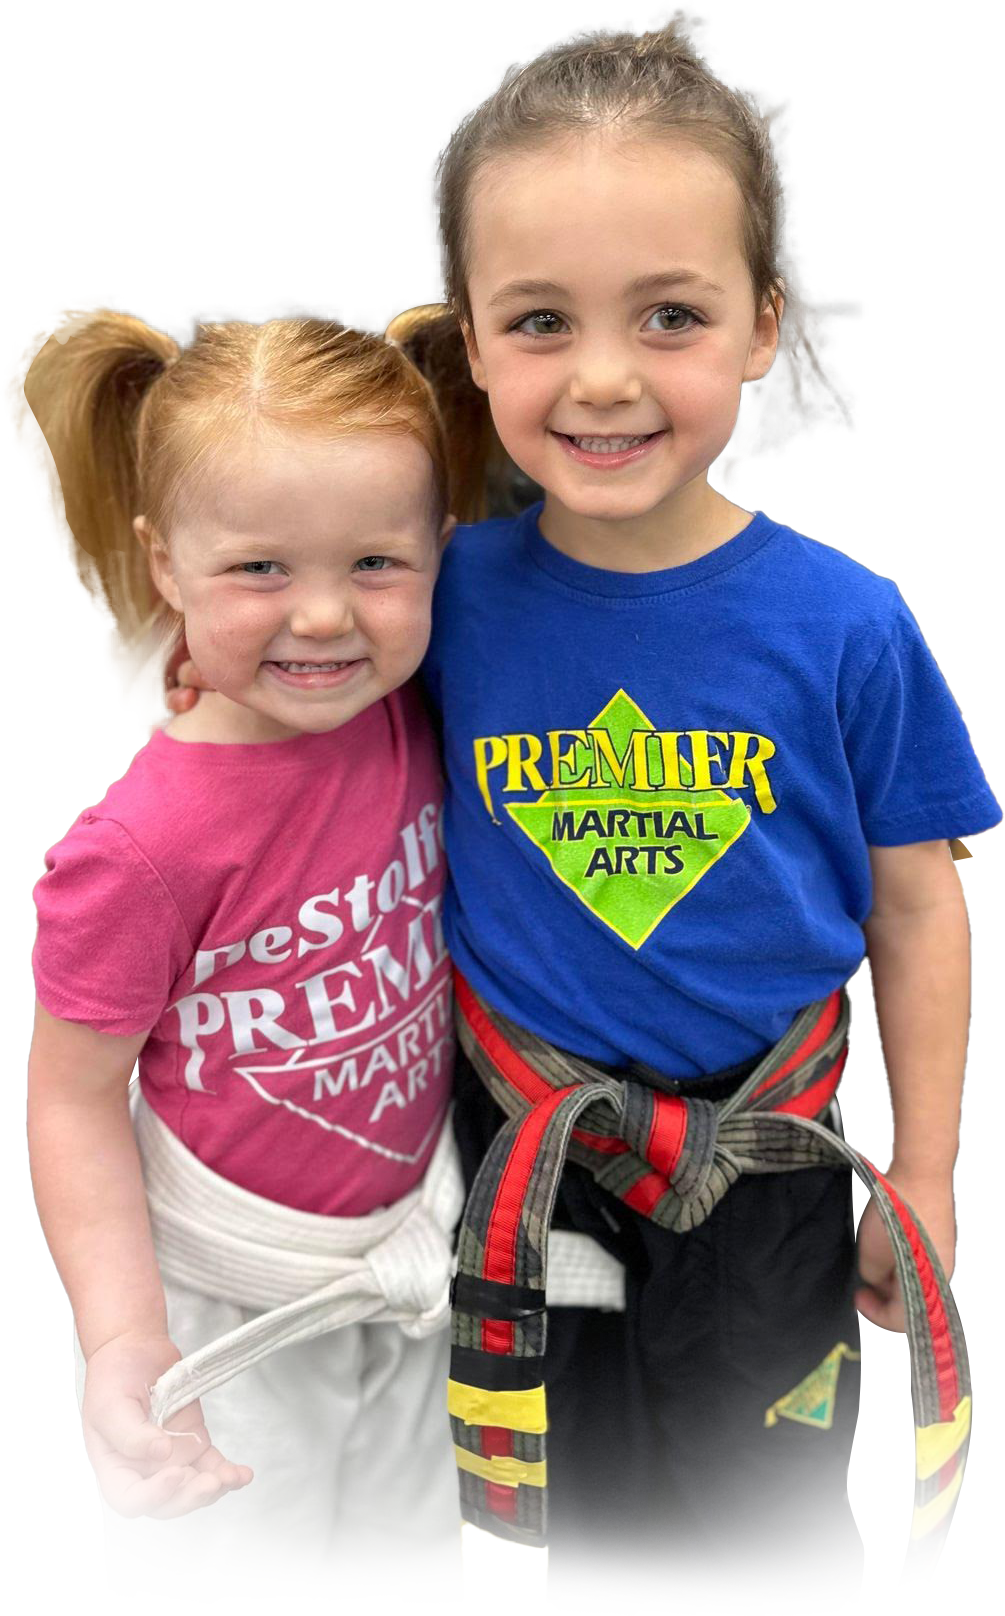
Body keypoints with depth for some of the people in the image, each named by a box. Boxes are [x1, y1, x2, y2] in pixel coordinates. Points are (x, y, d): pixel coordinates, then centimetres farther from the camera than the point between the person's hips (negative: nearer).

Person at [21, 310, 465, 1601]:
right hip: (222, 1301, -5)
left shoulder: (419, 722, -14)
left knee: (418, 1567, 28)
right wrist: (124, 1340, -23)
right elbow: (75, 1096, -18)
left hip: (406, 1262, 5)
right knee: (219, 1578, 20)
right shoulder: (145, 849, -29)